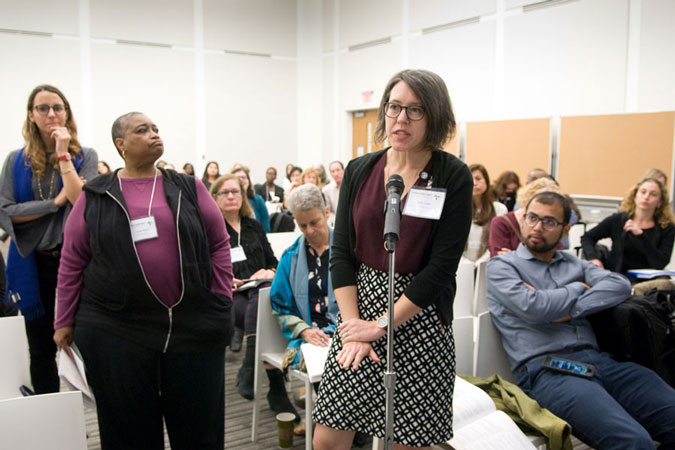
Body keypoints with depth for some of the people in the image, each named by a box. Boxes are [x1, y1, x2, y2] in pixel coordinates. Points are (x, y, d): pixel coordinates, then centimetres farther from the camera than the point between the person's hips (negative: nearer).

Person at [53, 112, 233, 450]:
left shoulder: (188, 189, 6)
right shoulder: (96, 196, 4)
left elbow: (219, 245, 7)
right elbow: (72, 261, 7)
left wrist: (220, 303, 0)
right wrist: (65, 321, 6)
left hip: (194, 327, 1)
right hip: (115, 331, 0)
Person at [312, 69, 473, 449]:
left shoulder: (454, 177, -6)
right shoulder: (359, 171, 5)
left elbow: (441, 268, -11)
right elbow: (341, 253, 2)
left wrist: (381, 325, -11)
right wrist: (353, 326, -7)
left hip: (419, 323, -3)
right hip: (358, 315, 3)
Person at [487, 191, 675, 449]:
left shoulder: (573, 264, 24)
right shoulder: (501, 266, 9)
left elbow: (621, 285, 5)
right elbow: (534, 308, -10)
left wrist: (568, 308, -7)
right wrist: (577, 288, 7)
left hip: (598, 360, 6)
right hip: (545, 368, -6)